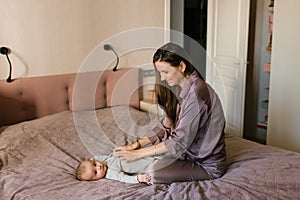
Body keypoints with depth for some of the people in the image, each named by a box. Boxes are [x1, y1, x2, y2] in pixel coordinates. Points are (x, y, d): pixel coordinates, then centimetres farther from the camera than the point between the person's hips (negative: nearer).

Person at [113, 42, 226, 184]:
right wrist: (135, 145, -5)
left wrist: (138, 154, -22)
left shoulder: (196, 92, -27)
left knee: (149, 176, -21)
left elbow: (180, 141, -27)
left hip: (207, 165, -8)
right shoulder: (181, 89, 3)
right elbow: (167, 125, 6)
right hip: (189, 150, 8)